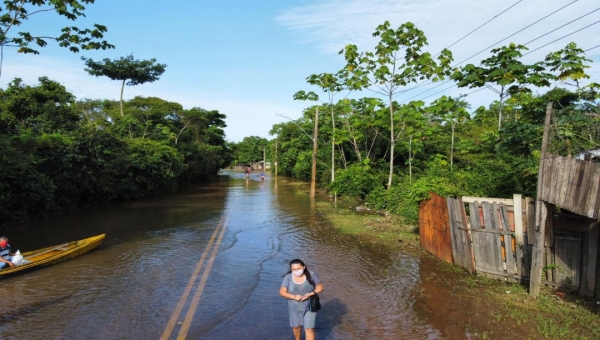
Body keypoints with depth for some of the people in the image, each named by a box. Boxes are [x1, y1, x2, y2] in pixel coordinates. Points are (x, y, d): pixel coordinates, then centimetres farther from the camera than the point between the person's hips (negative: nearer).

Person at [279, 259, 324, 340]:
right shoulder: (288, 277, -17)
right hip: (295, 307, 2)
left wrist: (311, 294, -25)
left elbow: (320, 287, -8)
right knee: (296, 326, 22)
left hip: (309, 307, -1)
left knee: (309, 328, -1)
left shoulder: (311, 275, -16)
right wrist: (294, 297, -28)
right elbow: (282, 292, -13)